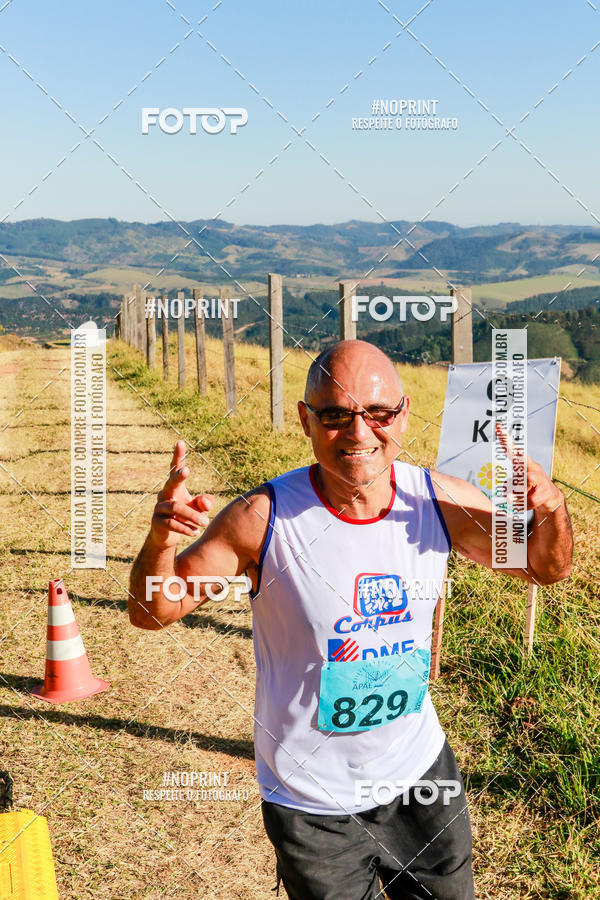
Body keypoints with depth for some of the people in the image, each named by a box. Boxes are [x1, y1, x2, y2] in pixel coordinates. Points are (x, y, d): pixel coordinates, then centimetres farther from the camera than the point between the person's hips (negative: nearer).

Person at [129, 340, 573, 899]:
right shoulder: (264, 518, -23)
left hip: (421, 773, 4)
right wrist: (160, 542, -35)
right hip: (312, 805, -3)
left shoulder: (439, 501, -13)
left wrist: (550, 512, -19)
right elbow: (151, 613, -14)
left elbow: (543, 569, 3)